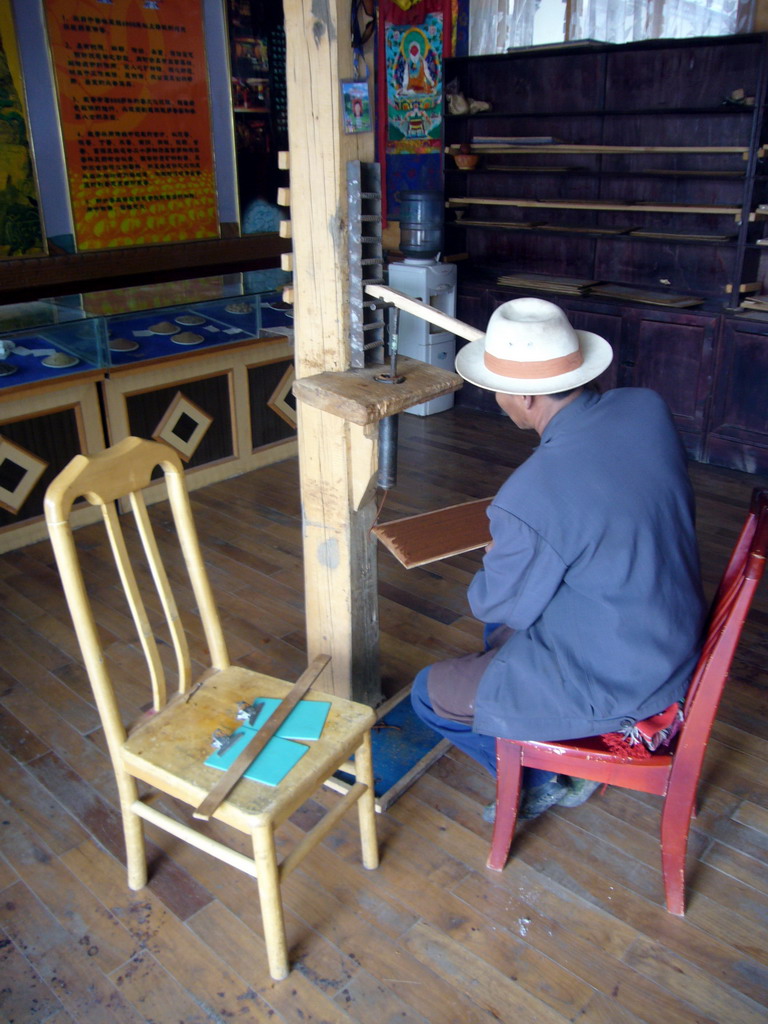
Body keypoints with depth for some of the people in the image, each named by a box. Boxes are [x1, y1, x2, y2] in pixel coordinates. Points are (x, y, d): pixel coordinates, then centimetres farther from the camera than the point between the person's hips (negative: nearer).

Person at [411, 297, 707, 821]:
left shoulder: (531, 500, -34)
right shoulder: (649, 407, -12)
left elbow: (499, 604, -15)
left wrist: (493, 562, 6)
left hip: (613, 686, -8)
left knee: (431, 694, 7)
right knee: (500, 621, 28)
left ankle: (546, 779, 25)